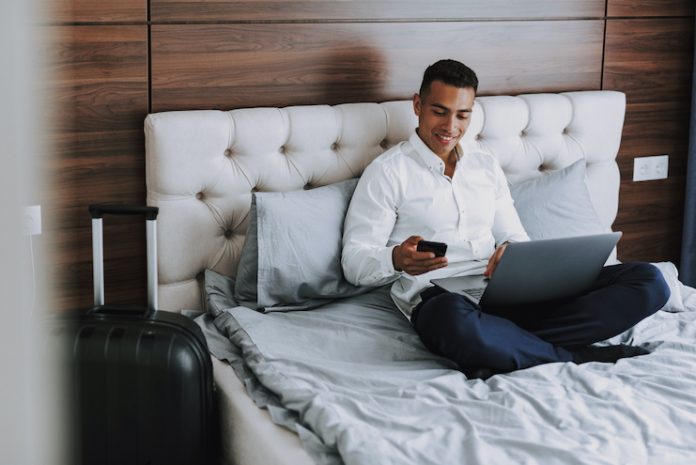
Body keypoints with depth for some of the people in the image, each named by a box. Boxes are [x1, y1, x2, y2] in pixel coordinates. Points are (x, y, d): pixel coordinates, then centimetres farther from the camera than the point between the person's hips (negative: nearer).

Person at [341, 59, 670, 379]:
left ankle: (511, 348, -25)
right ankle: (579, 358, -22)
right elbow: (354, 263, 0)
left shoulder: (487, 167, 23)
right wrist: (396, 259, -23)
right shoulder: (387, 172, 6)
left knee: (649, 281, -11)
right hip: (440, 296, -5)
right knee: (457, 324, -46)